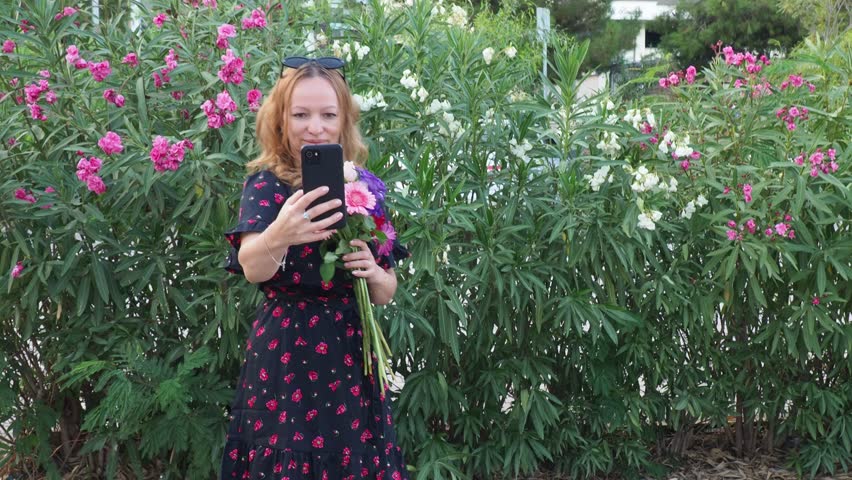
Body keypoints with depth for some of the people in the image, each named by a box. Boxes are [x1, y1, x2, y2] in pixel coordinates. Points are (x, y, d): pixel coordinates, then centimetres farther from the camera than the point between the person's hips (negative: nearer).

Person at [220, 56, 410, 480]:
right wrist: (276, 237, -51)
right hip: (285, 357, -4)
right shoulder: (266, 183, -8)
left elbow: (386, 293, 10)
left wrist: (374, 274, -12)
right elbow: (252, 266, -29)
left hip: (350, 360, 4)